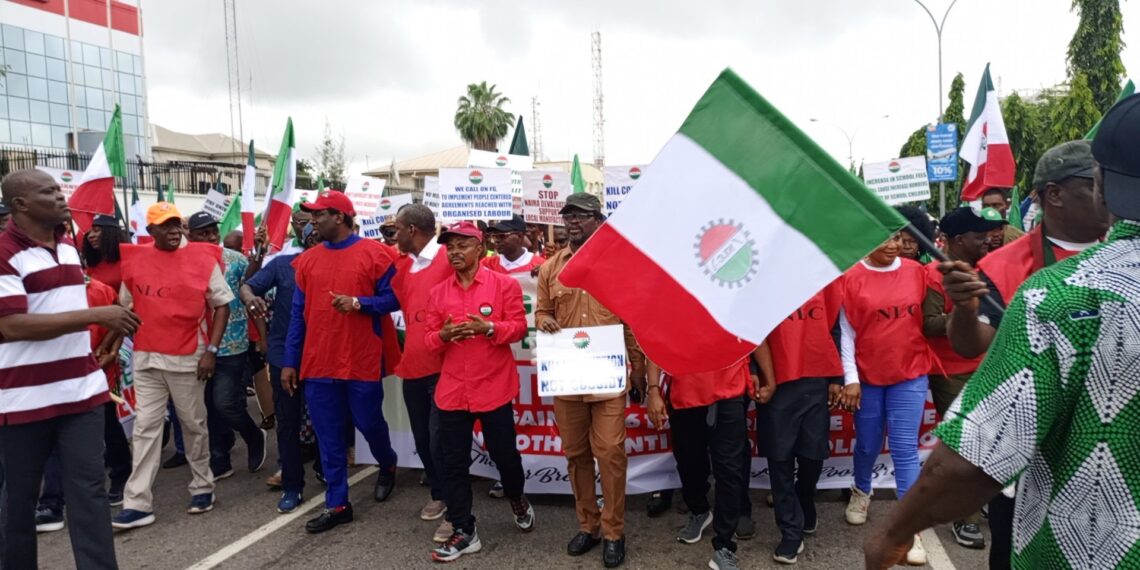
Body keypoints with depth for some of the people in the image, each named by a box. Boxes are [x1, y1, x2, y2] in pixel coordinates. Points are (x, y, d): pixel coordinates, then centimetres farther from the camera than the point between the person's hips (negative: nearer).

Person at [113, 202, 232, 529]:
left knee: (193, 425, 10)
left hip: (189, 358, -3)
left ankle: (202, 487, 25)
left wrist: (211, 349, -11)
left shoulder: (202, 258, -6)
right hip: (146, 358, 3)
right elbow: (124, 306, 14)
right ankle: (138, 503, 8)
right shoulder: (134, 260, 3)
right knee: (145, 428, 4)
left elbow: (222, 305, -5)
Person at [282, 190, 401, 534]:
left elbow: (393, 299, -4)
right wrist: (290, 362, 7)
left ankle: (387, 466, 42)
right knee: (328, 437, 7)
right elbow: (298, 314, 9)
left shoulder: (375, 254, -5)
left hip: (363, 362, -4)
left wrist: (359, 303, -22)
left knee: (369, 424, 10)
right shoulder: (307, 260, 7)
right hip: (318, 363, 4)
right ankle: (337, 505, 18)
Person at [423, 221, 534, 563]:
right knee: (451, 462, 4)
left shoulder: (504, 285, -3)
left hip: (494, 387, -3)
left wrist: (489, 327, -21)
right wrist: (443, 335, -14)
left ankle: (518, 501, 42)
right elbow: (428, 339, 8)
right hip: (452, 389, 3)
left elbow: (519, 327, -5)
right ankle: (464, 532, 18)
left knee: (504, 453, 11)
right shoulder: (438, 293, 8)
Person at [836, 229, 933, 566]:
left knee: (905, 449, -1)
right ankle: (861, 492, 43)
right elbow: (846, 332, -5)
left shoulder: (917, 272, -2)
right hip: (867, 376, 0)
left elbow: (927, 319, 7)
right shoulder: (851, 279, -7)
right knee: (868, 445, 15)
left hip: (910, 374, 0)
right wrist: (850, 379, -8)